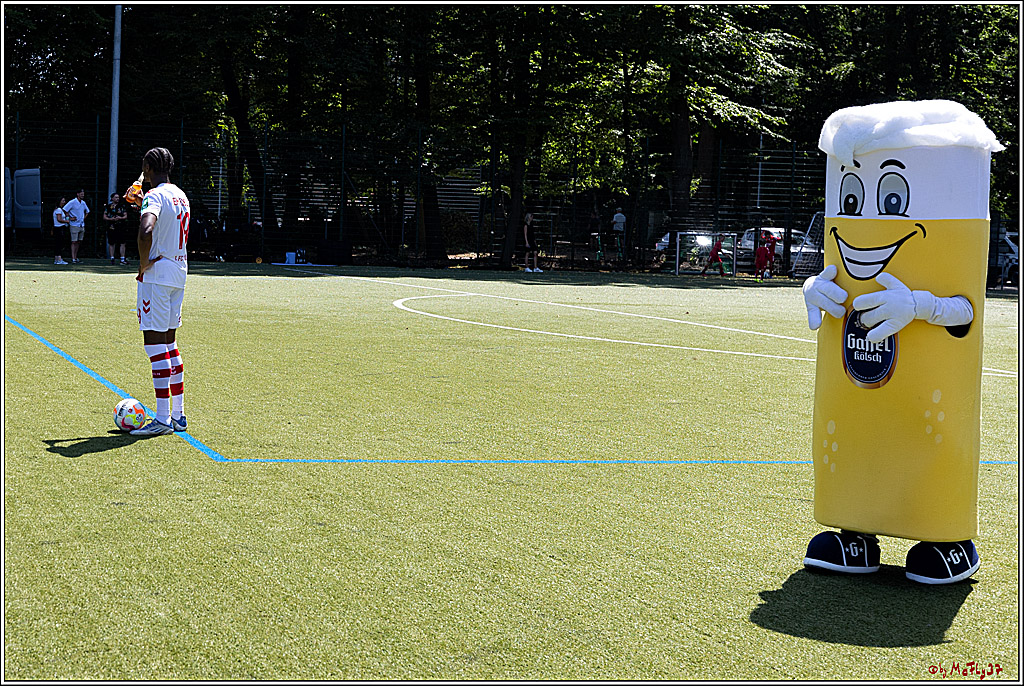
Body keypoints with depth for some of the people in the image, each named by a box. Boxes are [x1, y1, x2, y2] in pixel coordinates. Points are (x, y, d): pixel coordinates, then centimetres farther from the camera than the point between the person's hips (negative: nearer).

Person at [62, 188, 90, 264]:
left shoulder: (83, 203, 10)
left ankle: (75, 257, 17)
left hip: (82, 226, 7)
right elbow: (64, 210, -12)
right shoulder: (72, 202, -10)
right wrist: (70, 218, -12)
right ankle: (73, 258, -9)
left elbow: (87, 211, 27)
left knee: (78, 242, 10)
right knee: (74, 242, -7)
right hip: (75, 225, -7)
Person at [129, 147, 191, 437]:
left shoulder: (154, 196, -13)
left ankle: (162, 419, -6)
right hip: (178, 273, 9)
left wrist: (144, 263, -18)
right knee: (168, 342, 15)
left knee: (155, 344, -6)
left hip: (156, 274, -9)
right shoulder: (181, 196, 13)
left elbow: (146, 231, -32)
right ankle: (178, 414, 18)